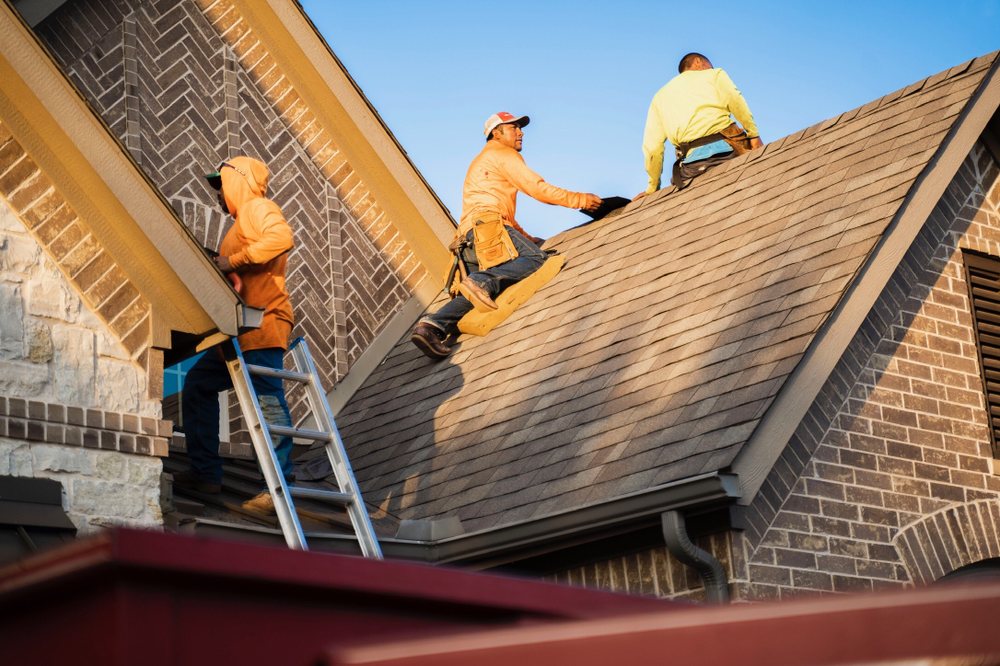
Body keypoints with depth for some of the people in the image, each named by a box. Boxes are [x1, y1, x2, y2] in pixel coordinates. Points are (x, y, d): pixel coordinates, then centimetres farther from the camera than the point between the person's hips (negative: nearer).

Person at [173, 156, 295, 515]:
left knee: (268, 402, -15)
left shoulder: (257, 207, 0)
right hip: (243, 330, 11)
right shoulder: (243, 220, 29)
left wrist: (234, 260, -18)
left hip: (262, 324, -11)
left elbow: (281, 238, -22)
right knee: (199, 383, 15)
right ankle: (206, 472, 16)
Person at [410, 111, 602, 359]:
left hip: (470, 237, 9)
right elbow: (536, 188, -1)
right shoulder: (502, 153, 9)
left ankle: (434, 325, -18)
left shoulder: (481, 162, 39)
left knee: (478, 293, 0)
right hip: (487, 224, -9)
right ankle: (482, 281, -39)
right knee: (535, 258, -24)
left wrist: (525, 237, 31)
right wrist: (579, 199, 2)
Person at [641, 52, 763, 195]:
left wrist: (652, 188, 25)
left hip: (691, 158, 3)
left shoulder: (659, 96, 31)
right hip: (727, 145, -2)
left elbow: (652, 147, 20)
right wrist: (754, 135, -3)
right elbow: (735, 101, -1)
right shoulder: (714, 74, 23)